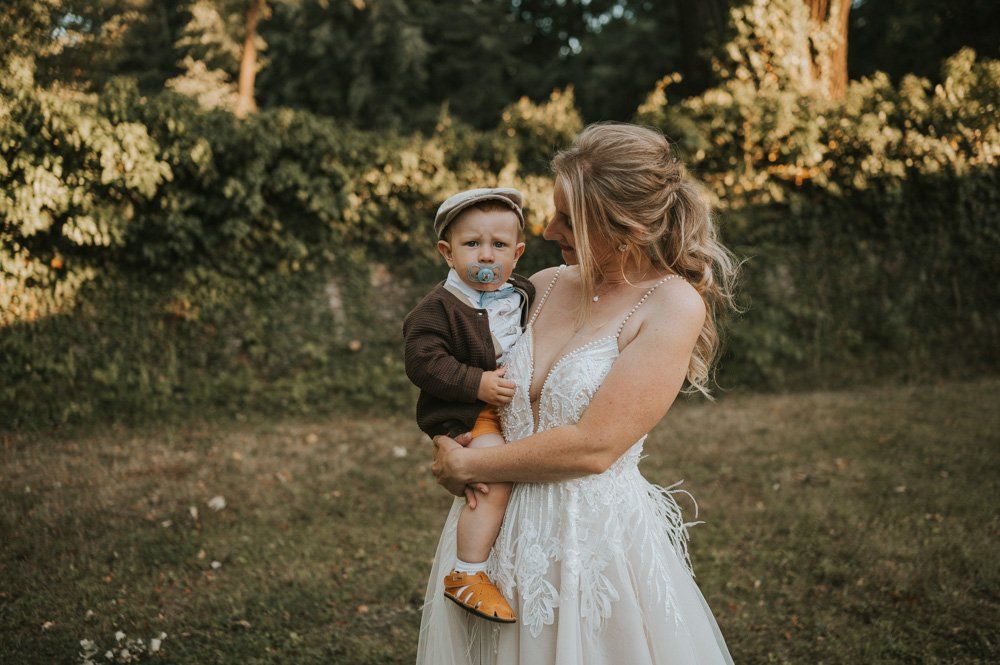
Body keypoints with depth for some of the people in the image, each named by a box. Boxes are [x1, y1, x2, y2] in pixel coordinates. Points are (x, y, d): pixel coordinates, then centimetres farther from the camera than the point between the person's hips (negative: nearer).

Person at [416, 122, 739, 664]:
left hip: (596, 538, -5)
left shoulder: (674, 305, -13)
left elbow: (593, 446, -20)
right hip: (497, 530, 5)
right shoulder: (545, 285, 3)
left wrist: (467, 465, -11)